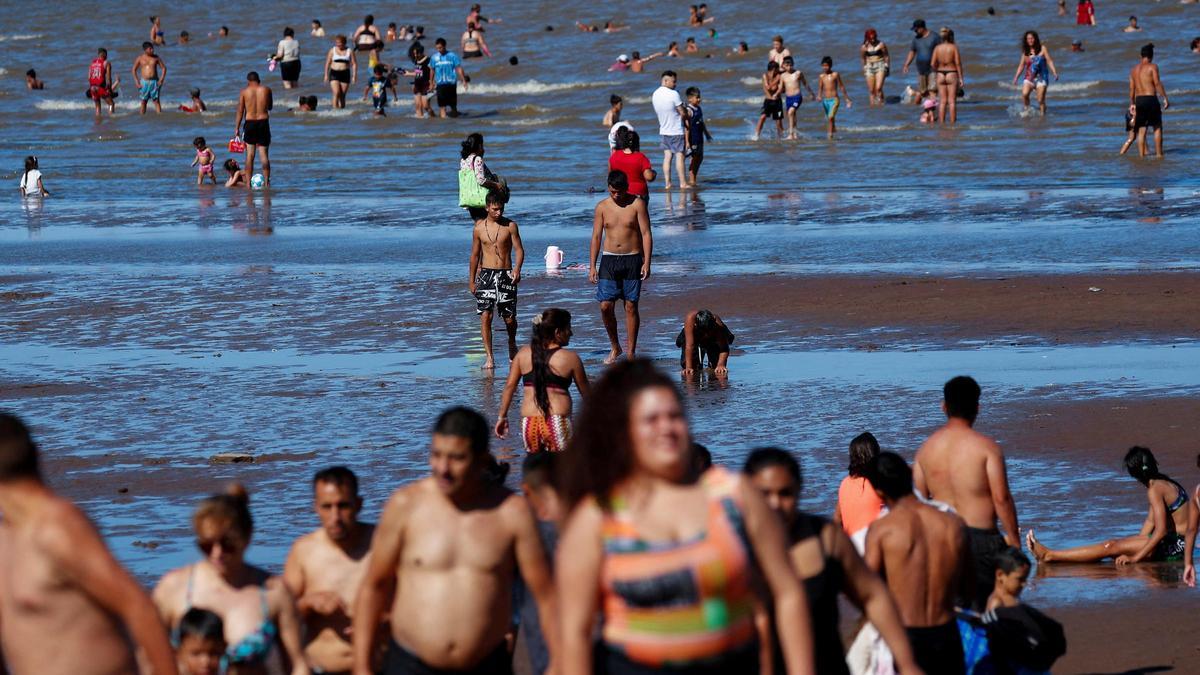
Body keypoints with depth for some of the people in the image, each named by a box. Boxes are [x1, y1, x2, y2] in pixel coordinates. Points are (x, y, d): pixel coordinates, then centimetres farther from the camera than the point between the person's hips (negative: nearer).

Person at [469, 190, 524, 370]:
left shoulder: (510, 226, 0)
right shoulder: (479, 228, 4)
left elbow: (519, 249, -2)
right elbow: (475, 254, 12)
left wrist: (517, 269, -20)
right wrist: (472, 280, 12)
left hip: (506, 274, -1)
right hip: (486, 274, 1)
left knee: (509, 317, 4)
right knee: (485, 316, -9)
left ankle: (512, 344, 34)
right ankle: (489, 357, -6)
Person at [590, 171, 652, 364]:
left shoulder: (637, 204, -2)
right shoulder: (602, 207, 5)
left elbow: (646, 234, -4)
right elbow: (596, 237, 6)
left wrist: (647, 263, -13)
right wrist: (592, 267, 1)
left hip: (632, 260, -2)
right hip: (609, 260, 2)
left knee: (631, 307, 0)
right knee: (605, 306, -5)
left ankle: (631, 353, 7)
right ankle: (615, 347, 14)